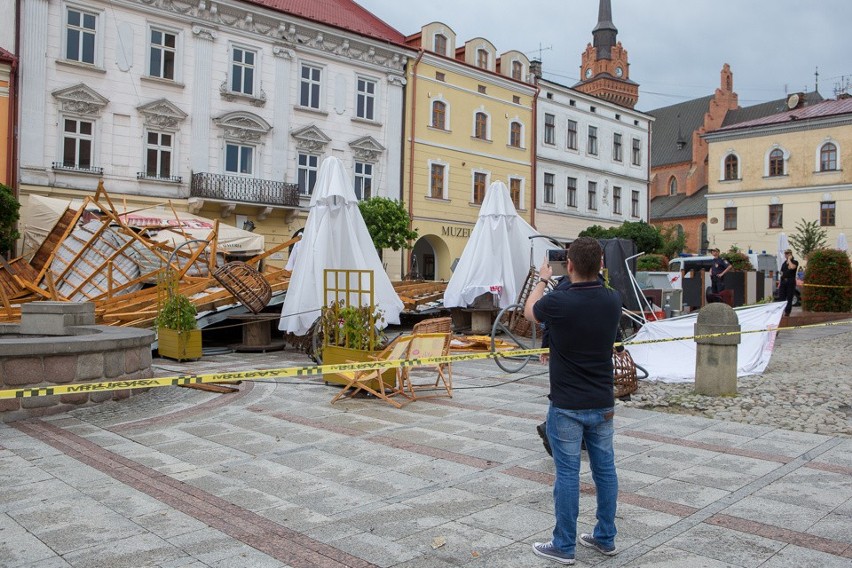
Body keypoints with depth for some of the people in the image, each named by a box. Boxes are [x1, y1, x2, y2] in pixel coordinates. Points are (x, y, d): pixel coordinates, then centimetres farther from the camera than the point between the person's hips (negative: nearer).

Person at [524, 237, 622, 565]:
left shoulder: (558, 302, -19)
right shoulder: (613, 300, -4)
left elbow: (529, 311, 5)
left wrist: (542, 280, 21)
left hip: (567, 406, -5)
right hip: (603, 404, 5)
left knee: (567, 474, 3)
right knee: (605, 469, 14)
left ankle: (564, 546, 14)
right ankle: (605, 538, 28)